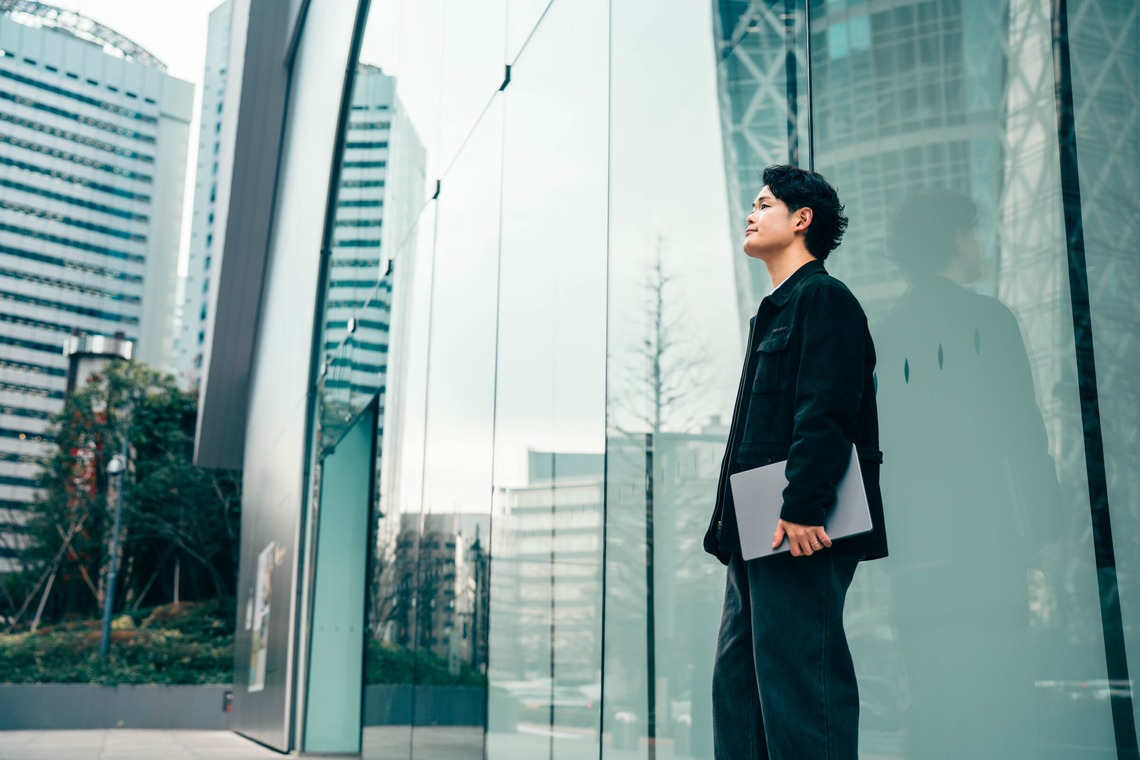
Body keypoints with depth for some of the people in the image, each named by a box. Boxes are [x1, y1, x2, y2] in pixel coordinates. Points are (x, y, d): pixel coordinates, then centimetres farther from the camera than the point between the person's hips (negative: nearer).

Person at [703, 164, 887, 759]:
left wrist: (802, 507, -24)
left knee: (798, 678, -9)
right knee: (736, 684, 10)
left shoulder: (824, 298, -3)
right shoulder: (772, 313, 25)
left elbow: (826, 413, -16)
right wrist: (729, 524, 18)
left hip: (798, 532, -10)